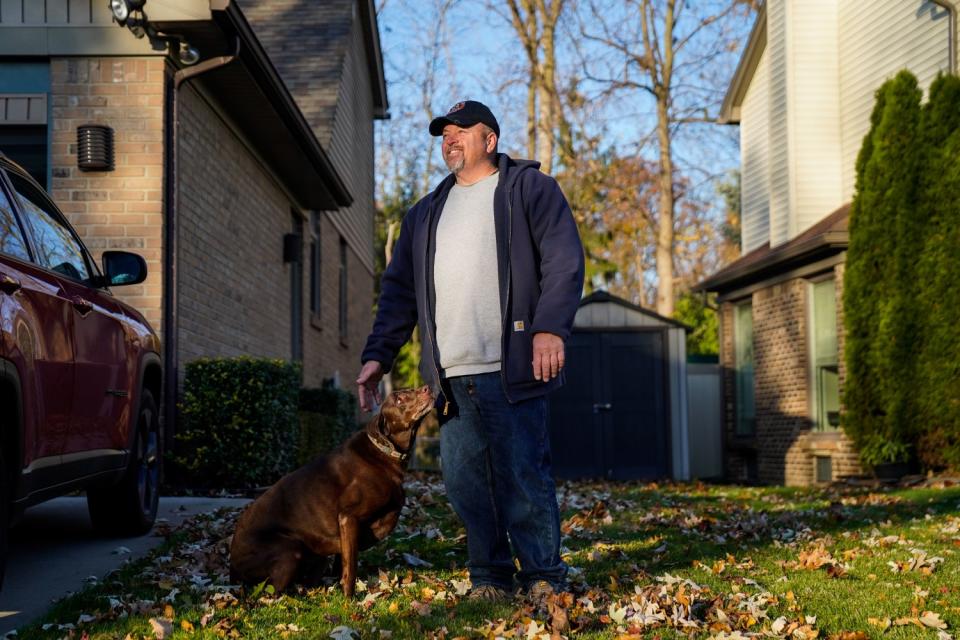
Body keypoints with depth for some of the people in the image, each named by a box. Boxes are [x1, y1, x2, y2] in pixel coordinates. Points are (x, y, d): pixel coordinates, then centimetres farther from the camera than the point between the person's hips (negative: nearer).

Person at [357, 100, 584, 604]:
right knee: (463, 481, 3)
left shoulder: (529, 188, 8)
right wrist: (378, 354, 13)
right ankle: (489, 580, 13)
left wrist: (550, 326, -17)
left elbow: (564, 261, -4)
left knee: (523, 477, -6)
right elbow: (399, 290, 23)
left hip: (510, 369, -5)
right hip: (449, 374, 5)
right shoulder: (425, 213, 24)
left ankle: (544, 582, 4)